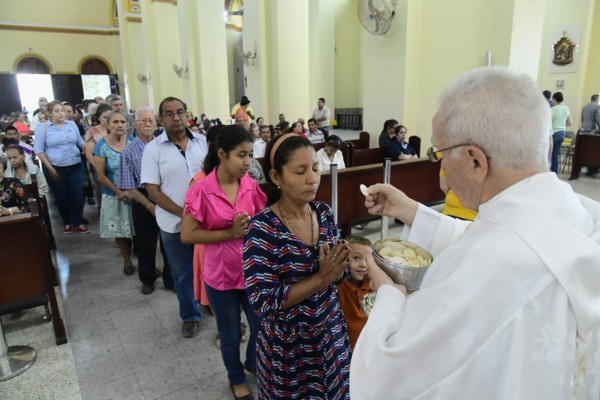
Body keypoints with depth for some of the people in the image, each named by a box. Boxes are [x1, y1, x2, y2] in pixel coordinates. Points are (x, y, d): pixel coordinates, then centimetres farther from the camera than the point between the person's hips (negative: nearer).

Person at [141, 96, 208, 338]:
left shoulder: (202, 141, -1)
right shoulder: (153, 149, -7)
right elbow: (153, 192, -9)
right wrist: (182, 213, -18)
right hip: (174, 223, -1)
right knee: (183, 273, 14)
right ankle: (190, 316, 35)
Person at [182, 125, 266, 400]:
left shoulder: (250, 185, -5)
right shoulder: (201, 191, -17)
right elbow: (187, 235, -15)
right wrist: (230, 233, -21)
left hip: (253, 270, 4)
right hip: (221, 274, -3)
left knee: (261, 327, 19)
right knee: (230, 335, 17)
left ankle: (254, 362, 52)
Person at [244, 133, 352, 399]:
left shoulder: (324, 212, -6)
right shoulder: (262, 229, -23)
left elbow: (336, 272, 3)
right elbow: (263, 302, -24)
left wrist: (343, 265, -20)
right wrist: (321, 279, -28)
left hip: (331, 332, 5)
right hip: (288, 345, -5)